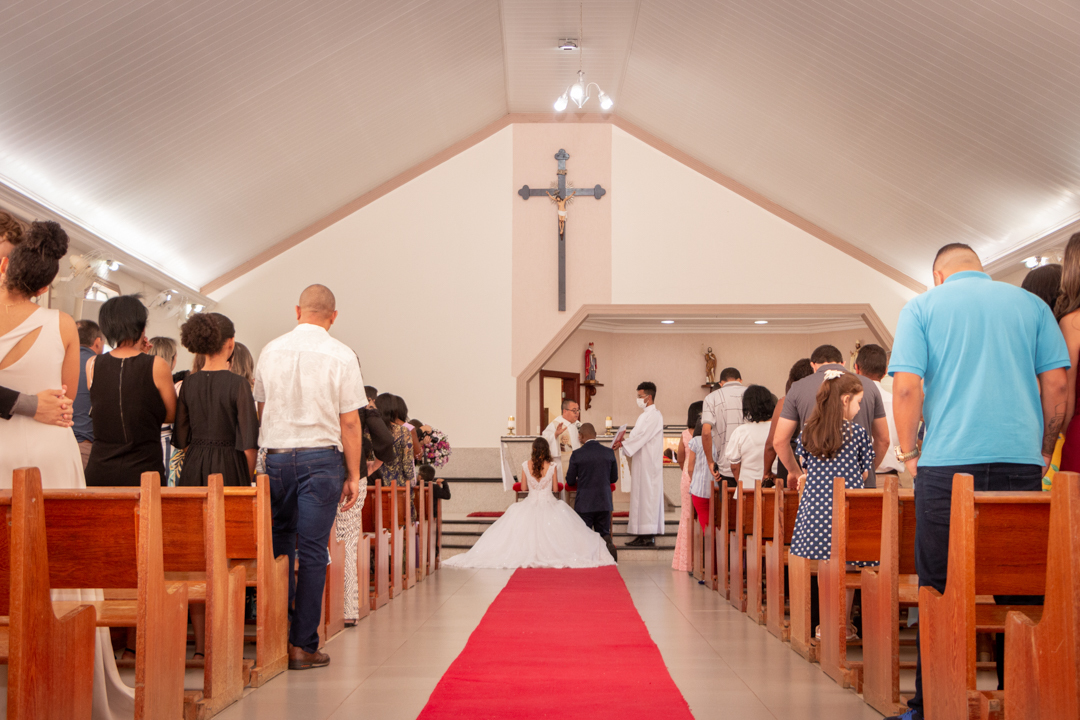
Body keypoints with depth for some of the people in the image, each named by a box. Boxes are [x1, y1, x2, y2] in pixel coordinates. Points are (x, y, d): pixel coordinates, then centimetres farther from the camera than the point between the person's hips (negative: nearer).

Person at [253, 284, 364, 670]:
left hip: (275, 455, 4)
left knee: (279, 546, 15)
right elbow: (349, 422, -5)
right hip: (321, 457, -3)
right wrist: (353, 475, 1)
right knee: (312, 552, 0)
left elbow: (259, 409, 12)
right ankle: (303, 645, 4)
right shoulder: (341, 356, -5)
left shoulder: (271, 351, 6)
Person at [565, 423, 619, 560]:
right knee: (604, 534, 15)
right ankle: (608, 544, -17)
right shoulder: (609, 452, 0)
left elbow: (570, 481, -2)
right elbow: (614, 478, 9)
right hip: (605, 502, 3)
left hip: (584, 503, -3)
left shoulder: (577, 454, -9)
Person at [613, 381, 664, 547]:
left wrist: (623, 443, -17)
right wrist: (625, 441, 3)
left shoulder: (654, 416, -12)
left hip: (649, 463, -10)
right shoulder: (644, 415, 18)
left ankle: (649, 537, -8)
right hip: (641, 462, 10)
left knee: (648, 495, -9)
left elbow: (642, 436, -20)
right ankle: (643, 534, 10)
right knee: (640, 495, 8)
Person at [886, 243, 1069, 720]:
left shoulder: (922, 307, 5)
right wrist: (1044, 449, 15)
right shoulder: (1030, 304, 11)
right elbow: (1058, 384, 5)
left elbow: (906, 386, -5)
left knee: (940, 590, 3)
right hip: (1020, 463, 2)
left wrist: (908, 453, 6)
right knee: (1019, 588, 8)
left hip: (947, 464, -2)